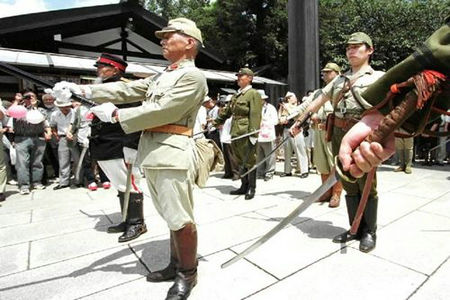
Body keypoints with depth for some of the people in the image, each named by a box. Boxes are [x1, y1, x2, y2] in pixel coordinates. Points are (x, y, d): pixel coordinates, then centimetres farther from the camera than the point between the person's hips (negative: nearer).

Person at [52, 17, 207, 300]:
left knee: (182, 220, 1)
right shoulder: (160, 77, 23)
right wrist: (82, 90, 5)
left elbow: (161, 111, -15)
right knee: (173, 218, 18)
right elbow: (126, 89, 15)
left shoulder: (193, 77, -6)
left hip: (173, 155, -8)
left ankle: (188, 274, 21)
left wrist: (116, 114, -8)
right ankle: (176, 264, 34)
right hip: (152, 154, 9)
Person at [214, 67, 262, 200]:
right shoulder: (236, 95, 19)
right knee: (240, 161, 14)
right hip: (236, 133, 8)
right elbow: (226, 111, 27)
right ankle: (244, 186, 26)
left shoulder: (253, 94, -5)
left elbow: (255, 115, -15)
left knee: (249, 162, 0)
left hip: (246, 134, -8)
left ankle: (251, 188, 12)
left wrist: (253, 134, -22)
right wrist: (215, 123, 29)